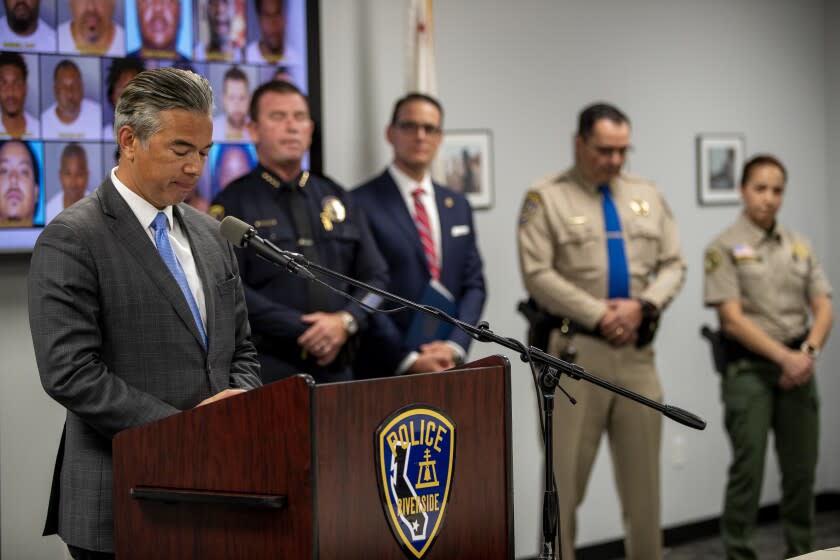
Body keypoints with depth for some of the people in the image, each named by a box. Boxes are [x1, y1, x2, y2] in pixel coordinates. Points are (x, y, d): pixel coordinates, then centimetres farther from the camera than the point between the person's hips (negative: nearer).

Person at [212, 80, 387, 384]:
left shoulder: (336, 198, 16)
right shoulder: (233, 203, 0)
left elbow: (374, 276, 13)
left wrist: (346, 321, -8)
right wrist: (303, 330, -16)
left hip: (336, 367, 4)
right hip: (269, 370, -4)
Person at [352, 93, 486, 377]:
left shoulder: (458, 206, 15)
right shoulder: (361, 204, -5)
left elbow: (473, 284, 12)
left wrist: (454, 347, -4)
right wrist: (407, 359, -14)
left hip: (447, 367, 5)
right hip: (386, 371, -5)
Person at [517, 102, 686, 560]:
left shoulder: (647, 196, 13)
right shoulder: (547, 198, -2)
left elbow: (673, 265, 11)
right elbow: (538, 274, -10)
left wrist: (642, 305, -9)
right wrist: (599, 315, -15)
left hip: (637, 350, 5)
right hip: (575, 350, -4)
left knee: (642, 473, 10)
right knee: (565, 474, -1)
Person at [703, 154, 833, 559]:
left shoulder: (799, 246, 11)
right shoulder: (725, 248, -5)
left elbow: (823, 308, 8)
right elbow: (732, 319, -12)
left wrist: (809, 350, -11)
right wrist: (784, 356, -18)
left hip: (798, 367, 5)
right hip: (750, 368, -5)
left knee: (801, 468, 8)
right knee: (748, 468, -5)